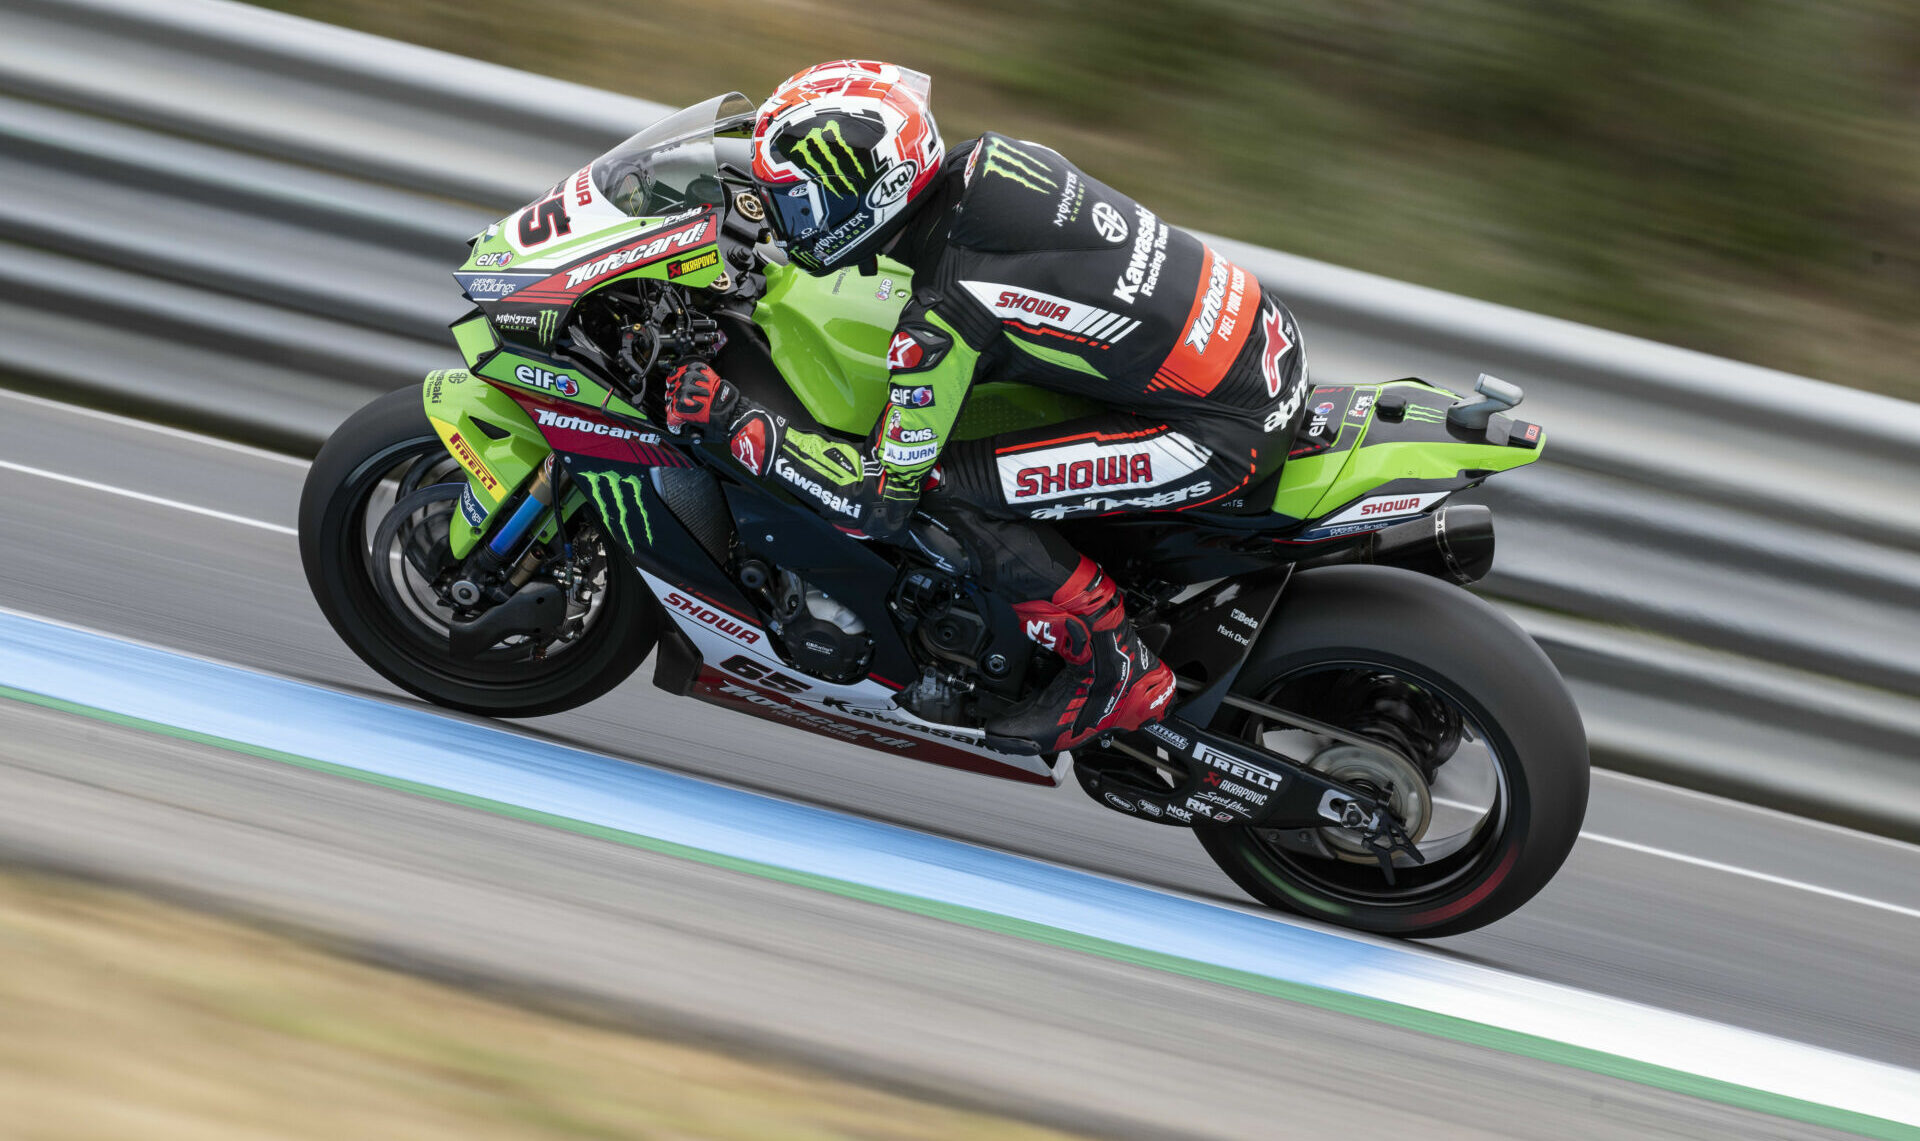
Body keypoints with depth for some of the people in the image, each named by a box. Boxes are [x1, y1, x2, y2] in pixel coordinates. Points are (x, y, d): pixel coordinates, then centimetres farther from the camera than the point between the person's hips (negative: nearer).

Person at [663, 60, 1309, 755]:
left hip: (1227, 438, -9)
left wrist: (736, 417, -8)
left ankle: (1116, 673, 1)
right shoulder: (987, 159, 0)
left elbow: (884, 504, -15)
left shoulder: (941, 321, -21)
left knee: (945, 488, -12)